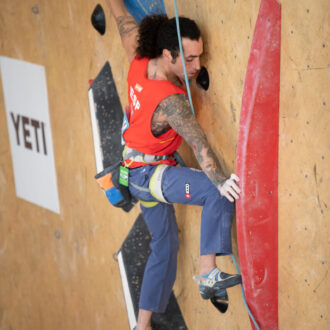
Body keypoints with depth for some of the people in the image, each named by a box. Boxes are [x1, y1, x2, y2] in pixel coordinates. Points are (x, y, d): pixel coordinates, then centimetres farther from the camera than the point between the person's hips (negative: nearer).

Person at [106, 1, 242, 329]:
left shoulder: (139, 62, -11)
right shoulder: (171, 102, -30)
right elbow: (199, 144, -41)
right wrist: (221, 182, -50)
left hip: (138, 174, 9)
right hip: (150, 174, -9)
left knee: (165, 244, 20)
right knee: (217, 192, -30)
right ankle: (208, 274, -30)